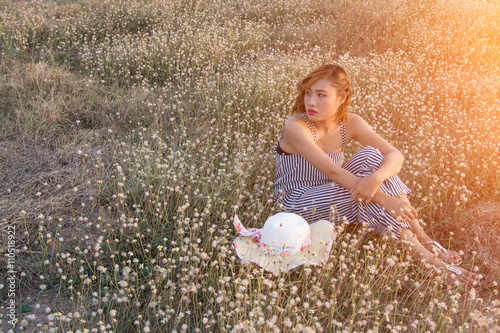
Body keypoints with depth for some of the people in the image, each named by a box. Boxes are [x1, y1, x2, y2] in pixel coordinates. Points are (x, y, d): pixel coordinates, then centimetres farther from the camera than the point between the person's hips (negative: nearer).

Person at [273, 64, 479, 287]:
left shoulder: (350, 123, -6)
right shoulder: (295, 126, -22)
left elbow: (396, 155, -16)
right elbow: (332, 171, -32)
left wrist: (376, 178, -40)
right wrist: (385, 199, -37)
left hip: (329, 193, 5)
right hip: (296, 205, -5)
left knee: (370, 156, -20)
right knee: (368, 195, -28)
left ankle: (423, 239, -21)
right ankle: (423, 257, -18)